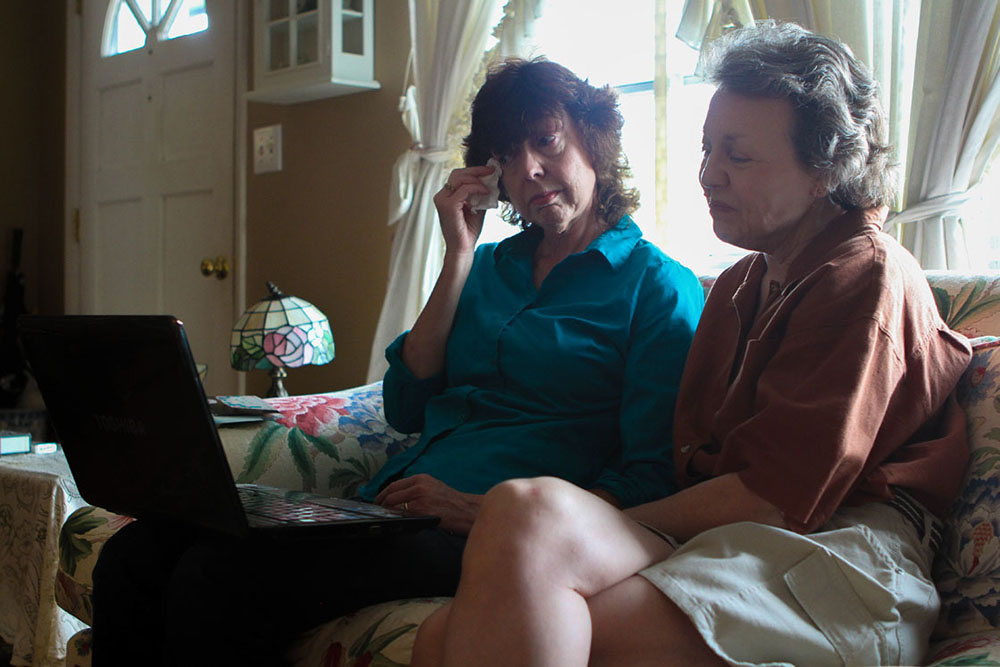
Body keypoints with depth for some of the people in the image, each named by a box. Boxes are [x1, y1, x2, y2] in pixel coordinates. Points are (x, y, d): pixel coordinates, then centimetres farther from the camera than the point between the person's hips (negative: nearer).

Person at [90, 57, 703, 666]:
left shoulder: (658, 288, 3)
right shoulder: (488, 266, 22)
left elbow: (651, 479, -6)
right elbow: (407, 408, 12)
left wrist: (487, 514, -18)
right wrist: (458, 256, 8)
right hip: (391, 505, 6)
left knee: (221, 577, -27)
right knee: (137, 555, -14)